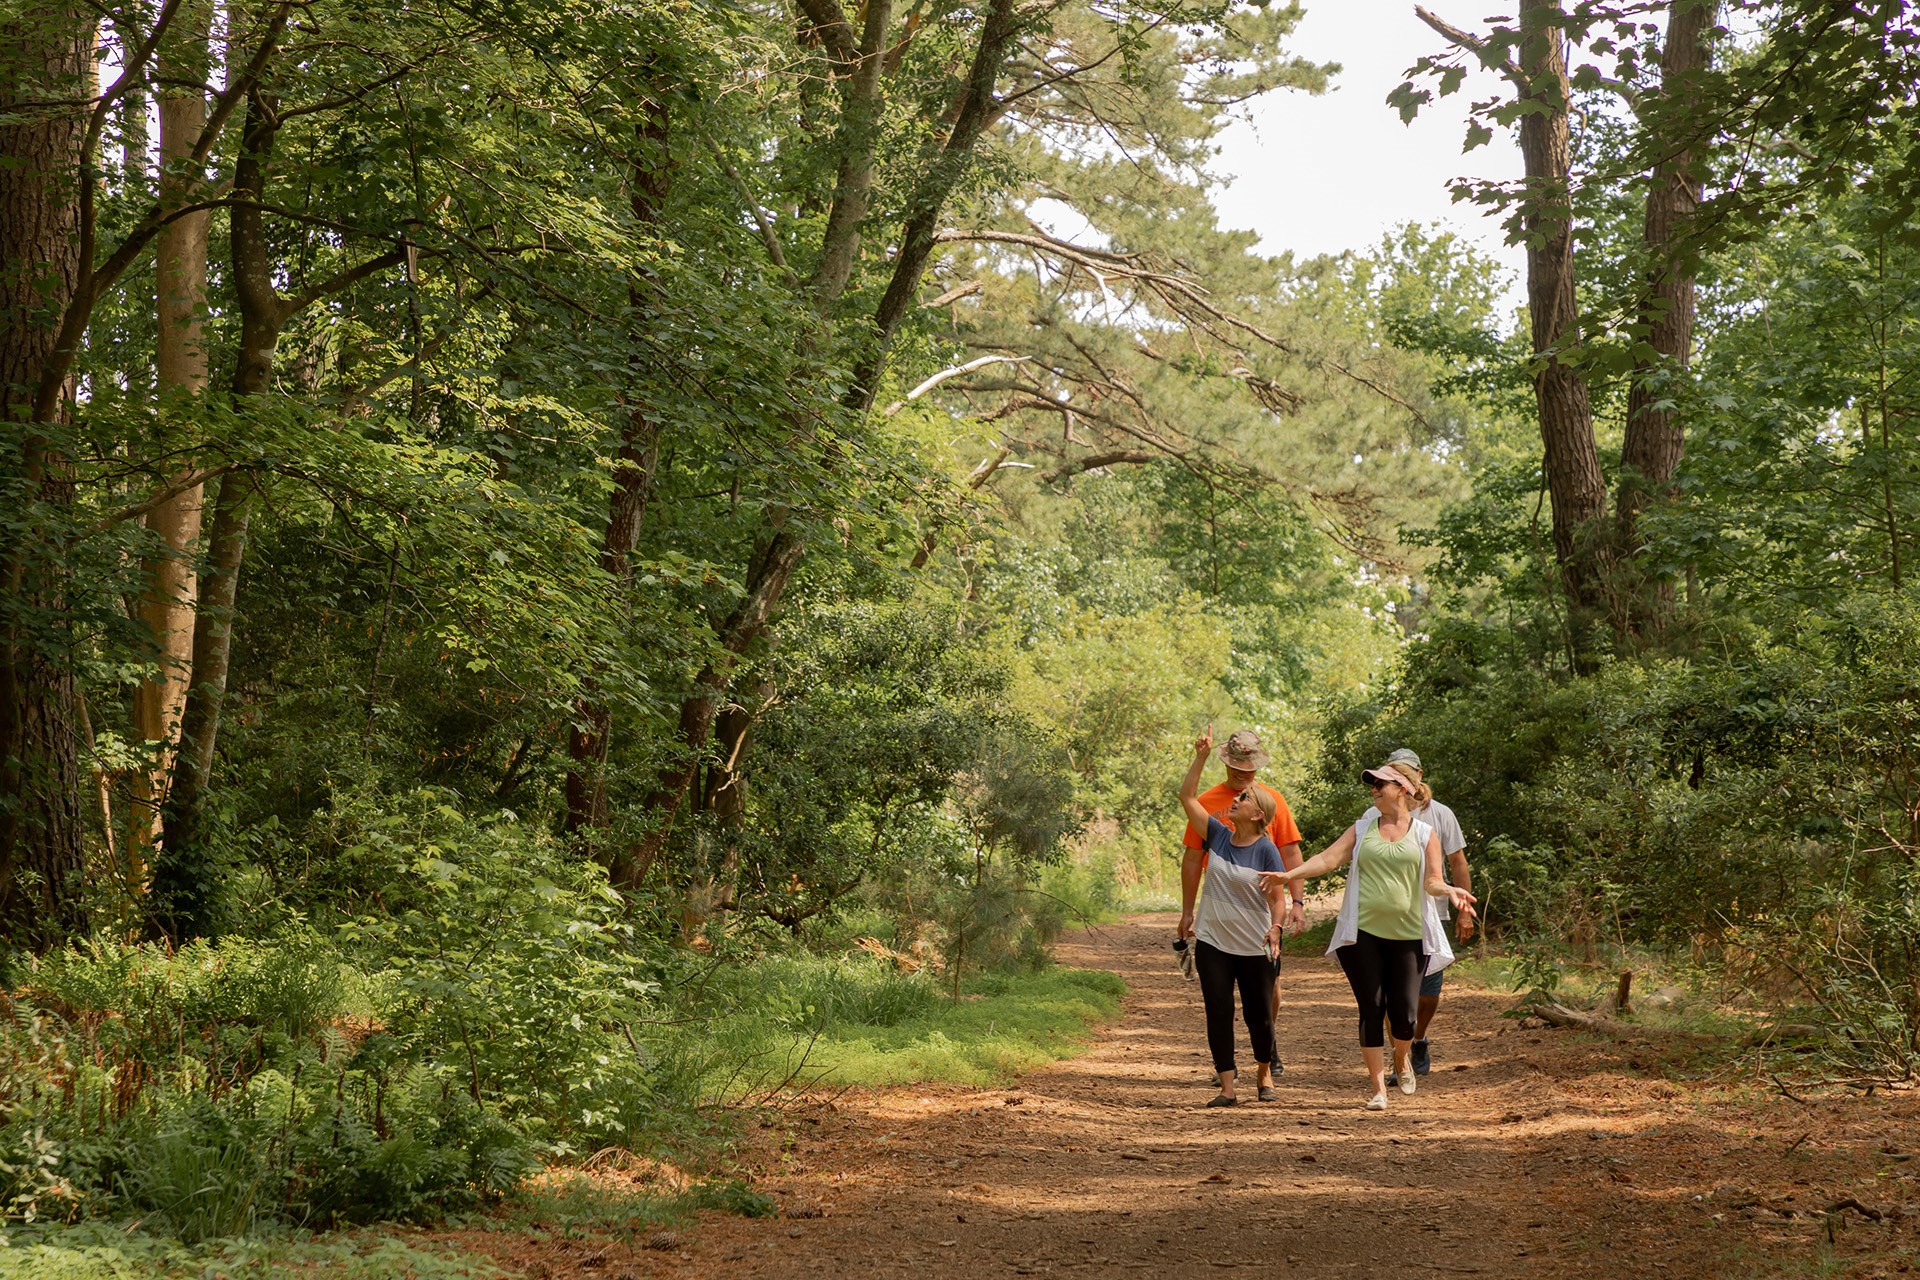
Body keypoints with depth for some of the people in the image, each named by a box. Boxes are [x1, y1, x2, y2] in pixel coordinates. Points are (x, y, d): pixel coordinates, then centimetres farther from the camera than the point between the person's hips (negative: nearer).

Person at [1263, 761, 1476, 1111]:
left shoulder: (1425, 834, 7)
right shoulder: (1362, 830, 10)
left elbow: (1432, 881, -1)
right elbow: (1328, 858, -1)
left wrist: (1451, 892, -23)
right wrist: (1290, 874, -16)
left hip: (1408, 936, -1)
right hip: (1364, 934, 1)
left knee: (1403, 1014, -2)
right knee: (1371, 1011, 0)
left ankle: (1402, 1059, 32)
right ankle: (1378, 1089, 9)